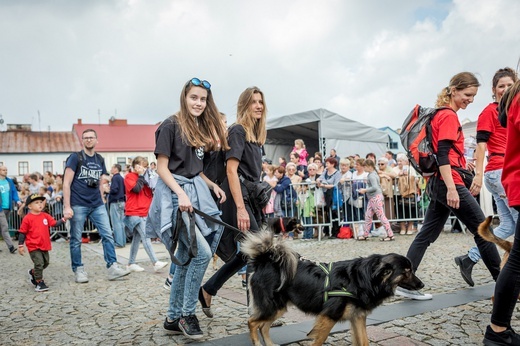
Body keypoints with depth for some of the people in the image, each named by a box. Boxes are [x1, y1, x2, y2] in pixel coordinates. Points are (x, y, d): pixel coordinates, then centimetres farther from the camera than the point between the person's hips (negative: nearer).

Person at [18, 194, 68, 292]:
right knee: (39, 263, -11)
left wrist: (63, 219, -9)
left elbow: (55, 223, 6)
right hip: (33, 247, -6)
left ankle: (33, 273, 42)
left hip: (44, 246, 6)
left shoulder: (45, 216, 5)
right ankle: (39, 282, 3)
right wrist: (20, 245, -4)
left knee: (46, 263, 16)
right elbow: (22, 233, -5)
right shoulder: (27, 218, -9)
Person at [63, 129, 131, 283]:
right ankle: (78, 270, 16)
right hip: (78, 205, -4)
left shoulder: (100, 160, 12)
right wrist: (67, 206, -13)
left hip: (97, 205, 4)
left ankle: (112, 267, 1)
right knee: (76, 239, 4)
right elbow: (66, 183, -6)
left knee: (107, 235, -3)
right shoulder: (75, 157, -2)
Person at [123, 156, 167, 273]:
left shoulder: (144, 177, 16)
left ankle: (131, 264, 20)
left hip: (143, 213, 8)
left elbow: (151, 192, 14)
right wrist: (141, 176, -10)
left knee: (137, 239, 11)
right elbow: (136, 188, -18)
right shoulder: (129, 176, -3)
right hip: (133, 213, -7)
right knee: (145, 237, -16)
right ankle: (155, 263, -21)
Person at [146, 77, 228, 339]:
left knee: (185, 258, 9)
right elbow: (162, 167, -10)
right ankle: (187, 314, 2)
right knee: (203, 252, -15)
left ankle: (173, 317, 21)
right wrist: (181, 193, -20)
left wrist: (212, 185, 5)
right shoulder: (171, 125, -6)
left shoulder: (203, 129, 16)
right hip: (175, 192, -8)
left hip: (196, 192, 8)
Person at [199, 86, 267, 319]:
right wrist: (240, 208, -23)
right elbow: (231, 170, -17)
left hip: (252, 197, 9)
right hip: (239, 197, -9)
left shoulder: (256, 134, 17)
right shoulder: (238, 130, -8)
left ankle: (207, 290, 24)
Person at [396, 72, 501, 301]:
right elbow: (442, 154, -20)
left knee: (427, 234, 6)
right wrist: (451, 188, -25)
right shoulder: (449, 116, -10)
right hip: (448, 182, -10)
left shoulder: (442, 114, 19)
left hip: (438, 183, 10)